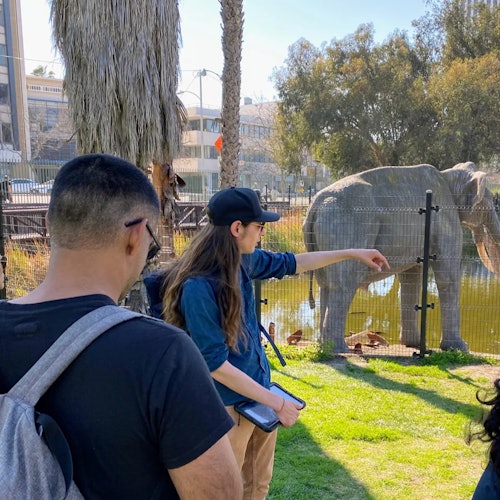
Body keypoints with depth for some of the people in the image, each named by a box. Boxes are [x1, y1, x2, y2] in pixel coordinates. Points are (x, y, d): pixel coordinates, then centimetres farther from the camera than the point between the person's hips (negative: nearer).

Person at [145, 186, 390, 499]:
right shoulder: (198, 287, -26)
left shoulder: (243, 260, -3)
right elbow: (216, 364, -23)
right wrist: (277, 402, -17)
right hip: (228, 406, -7)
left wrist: (352, 254, 16)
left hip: (259, 390, 8)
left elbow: (290, 263, 14)